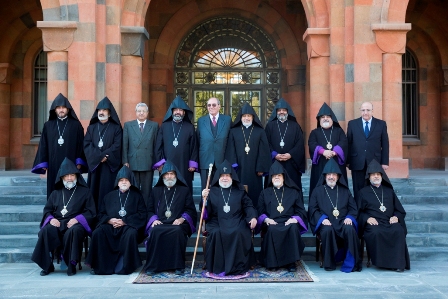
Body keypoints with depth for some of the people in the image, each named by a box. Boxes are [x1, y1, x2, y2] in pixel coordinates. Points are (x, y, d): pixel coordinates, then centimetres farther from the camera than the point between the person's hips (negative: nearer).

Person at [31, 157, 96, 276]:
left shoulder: (84, 192, 13)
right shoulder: (56, 193, 23)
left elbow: (91, 212, 4)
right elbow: (47, 210, 17)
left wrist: (77, 219, -13)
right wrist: (51, 219, -6)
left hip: (75, 224, -3)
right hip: (57, 223, 3)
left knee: (73, 231, -38)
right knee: (46, 230, -30)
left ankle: (71, 265, -25)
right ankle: (47, 265, -19)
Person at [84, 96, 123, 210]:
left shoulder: (116, 128, 5)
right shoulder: (91, 127, 13)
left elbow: (117, 146, -6)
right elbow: (87, 144, 1)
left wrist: (104, 156, -17)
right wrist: (99, 156, -13)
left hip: (110, 165, -3)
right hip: (94, 164, 3)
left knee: (107, 190, -5)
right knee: (94, 190, 3)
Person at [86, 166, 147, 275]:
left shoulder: (136, 196, 15)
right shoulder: (109, 196, 23)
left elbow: (142, 215, 3)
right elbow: (101, 214, 17)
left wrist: (125, 221, -9)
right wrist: (109, 220, -6)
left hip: (128, 225, -2)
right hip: (110, 225, 2)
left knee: (131, 234, -36)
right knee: (97, 233, -27)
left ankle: (125, 266, -23)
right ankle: (100, 266, -20)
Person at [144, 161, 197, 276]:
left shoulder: (184, 190, 16)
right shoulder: (156, 191, 22)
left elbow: (191, 210, 10)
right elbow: (150, 210, 20)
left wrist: (182, 219, -9)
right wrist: (154, 219, -2)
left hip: (177, 224, -1)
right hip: (159, 223, 2)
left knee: (177, 231, -37)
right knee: (154, 231, -33)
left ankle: (178, 265, -26)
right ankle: (152, 266, -24)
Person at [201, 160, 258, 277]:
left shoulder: (239, 191, 16)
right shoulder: (212, 192, 12)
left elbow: (248, 206, 12)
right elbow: (206, 214, 6)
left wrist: (253, 217, -8)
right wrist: (204, 199, -11)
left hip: (236, 222, 0)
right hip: (217, 222, 0)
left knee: (239, 233, -31)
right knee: (216, 233, -32)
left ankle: (238, 266, -19)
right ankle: (218, 267, -22)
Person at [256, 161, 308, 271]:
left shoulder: (293, 192, 20)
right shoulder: (265, 193, 21)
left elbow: (301, 211, 12)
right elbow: (260, 211, 12)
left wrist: (295, 219, -9)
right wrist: (266, 219, -10)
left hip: (289, 223, 0)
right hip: (272, 223, 0)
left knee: (294, 228, -35)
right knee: (272, 230, -36)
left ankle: (291, 261, -25)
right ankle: (272, 261, -23)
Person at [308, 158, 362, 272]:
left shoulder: (345, 191, 23)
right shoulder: (318, 191, 17)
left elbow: (353, 208, 15)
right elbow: (312, 209, 6)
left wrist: (349, 217, -7)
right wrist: (322, 219, -12)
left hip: (343, 222, 2)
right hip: (326, 223, -1)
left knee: (350, 230, -32)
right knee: (328, 230, -36)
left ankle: (352, 263, -20)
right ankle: (329, 263, -22)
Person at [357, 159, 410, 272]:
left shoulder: (389, 191, 26)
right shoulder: (363, 192, 20)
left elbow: (400, 210, 20)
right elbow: (359, 212, 9)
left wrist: (396, 217, -2)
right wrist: (367, 218, -11)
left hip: (390, 222, 2)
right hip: (373, 223, -2)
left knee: (399, 231, -32)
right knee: (376, 233, -37)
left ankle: (398, 263, -28)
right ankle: (381, 261, -25)